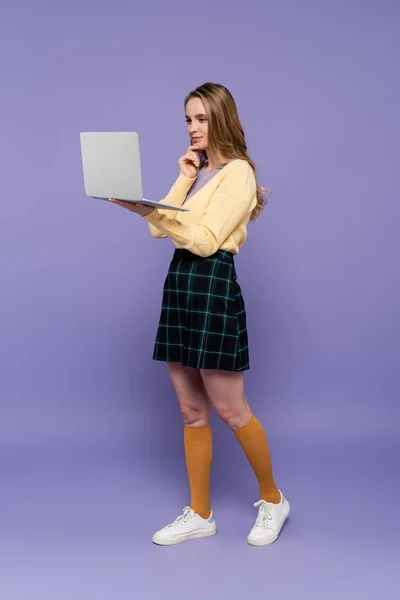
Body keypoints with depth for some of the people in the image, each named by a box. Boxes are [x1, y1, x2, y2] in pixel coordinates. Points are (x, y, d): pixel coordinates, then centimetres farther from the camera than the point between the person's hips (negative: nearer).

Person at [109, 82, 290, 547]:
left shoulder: (238, 172, -6)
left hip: (213, 286, -8)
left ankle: (272, 500, 22)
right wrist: (183, 180, 3)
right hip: (179, 285, 8)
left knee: (229, 410, 1)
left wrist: (148, 210, -26)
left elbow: (206, 239, -18)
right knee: (191, 412, 11)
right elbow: (163, 228, 8)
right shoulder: (198, 171, 19)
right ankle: (199, 514, 22)